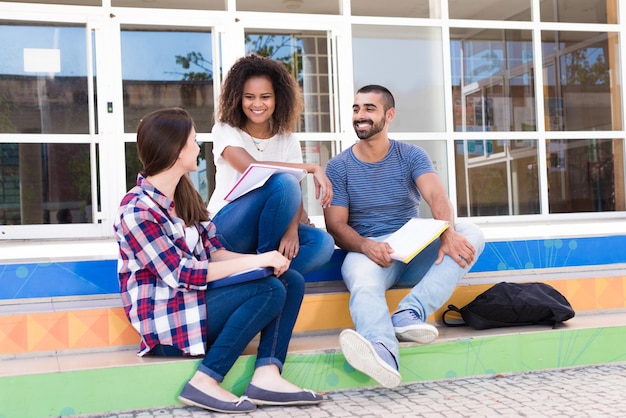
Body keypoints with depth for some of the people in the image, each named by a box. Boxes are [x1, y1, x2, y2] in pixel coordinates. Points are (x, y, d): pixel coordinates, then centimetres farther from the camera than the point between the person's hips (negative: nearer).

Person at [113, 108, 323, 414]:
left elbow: (213, 252, 7)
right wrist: (256, 261, -22)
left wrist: (261, 260, -13)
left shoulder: (183, 195, 11)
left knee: (291, 281, -4)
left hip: (197, 299, 9)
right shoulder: (138, 210, -17)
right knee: (270, 290, -23)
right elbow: (181, 274, -22)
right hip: (169, 323, -9)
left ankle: (266, 375, -19)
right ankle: (205, 382, -19)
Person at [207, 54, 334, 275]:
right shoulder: (225, 130, -5)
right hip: (228, 230, -4)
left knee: (323, 243, -26)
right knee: (283, 182, -31)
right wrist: (313, 168, -22)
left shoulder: (287, 140, 7)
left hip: (268, 227, 4)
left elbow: (295, 195, -4)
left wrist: (292, 230, -25)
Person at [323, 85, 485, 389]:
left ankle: (410, 313, -39)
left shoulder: (411, 156, 7)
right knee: (364, 286, -37)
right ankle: (382, 352, -67)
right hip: (366, 250, -2)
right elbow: (335, 224, -2)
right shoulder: (339, 166, 6)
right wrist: (367, 246, -25)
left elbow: (436, 196, -11)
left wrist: (448, 232, -34)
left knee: (471, 234, -23)